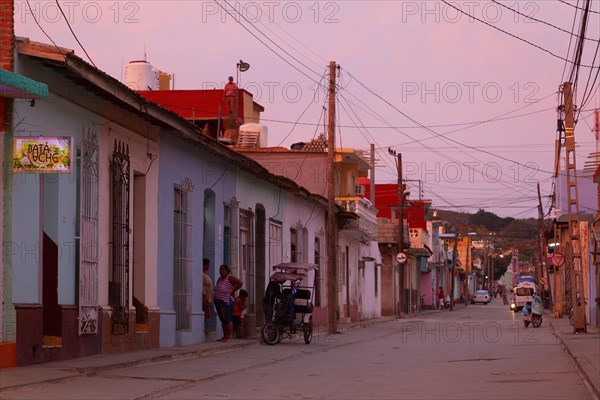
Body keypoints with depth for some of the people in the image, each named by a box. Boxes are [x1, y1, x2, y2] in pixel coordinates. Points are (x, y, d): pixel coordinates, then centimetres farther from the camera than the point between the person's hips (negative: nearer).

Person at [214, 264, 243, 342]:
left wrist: (232, 291, -13)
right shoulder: (220, 279, 15)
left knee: (228, 320, -8)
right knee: (223, 320, 10)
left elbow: (240, 283, -17)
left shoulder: (230, 278, -9)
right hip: (218, 302, 9)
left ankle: (229, 337, -8)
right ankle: (224, 337, 13)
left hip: (227, 302, -9)